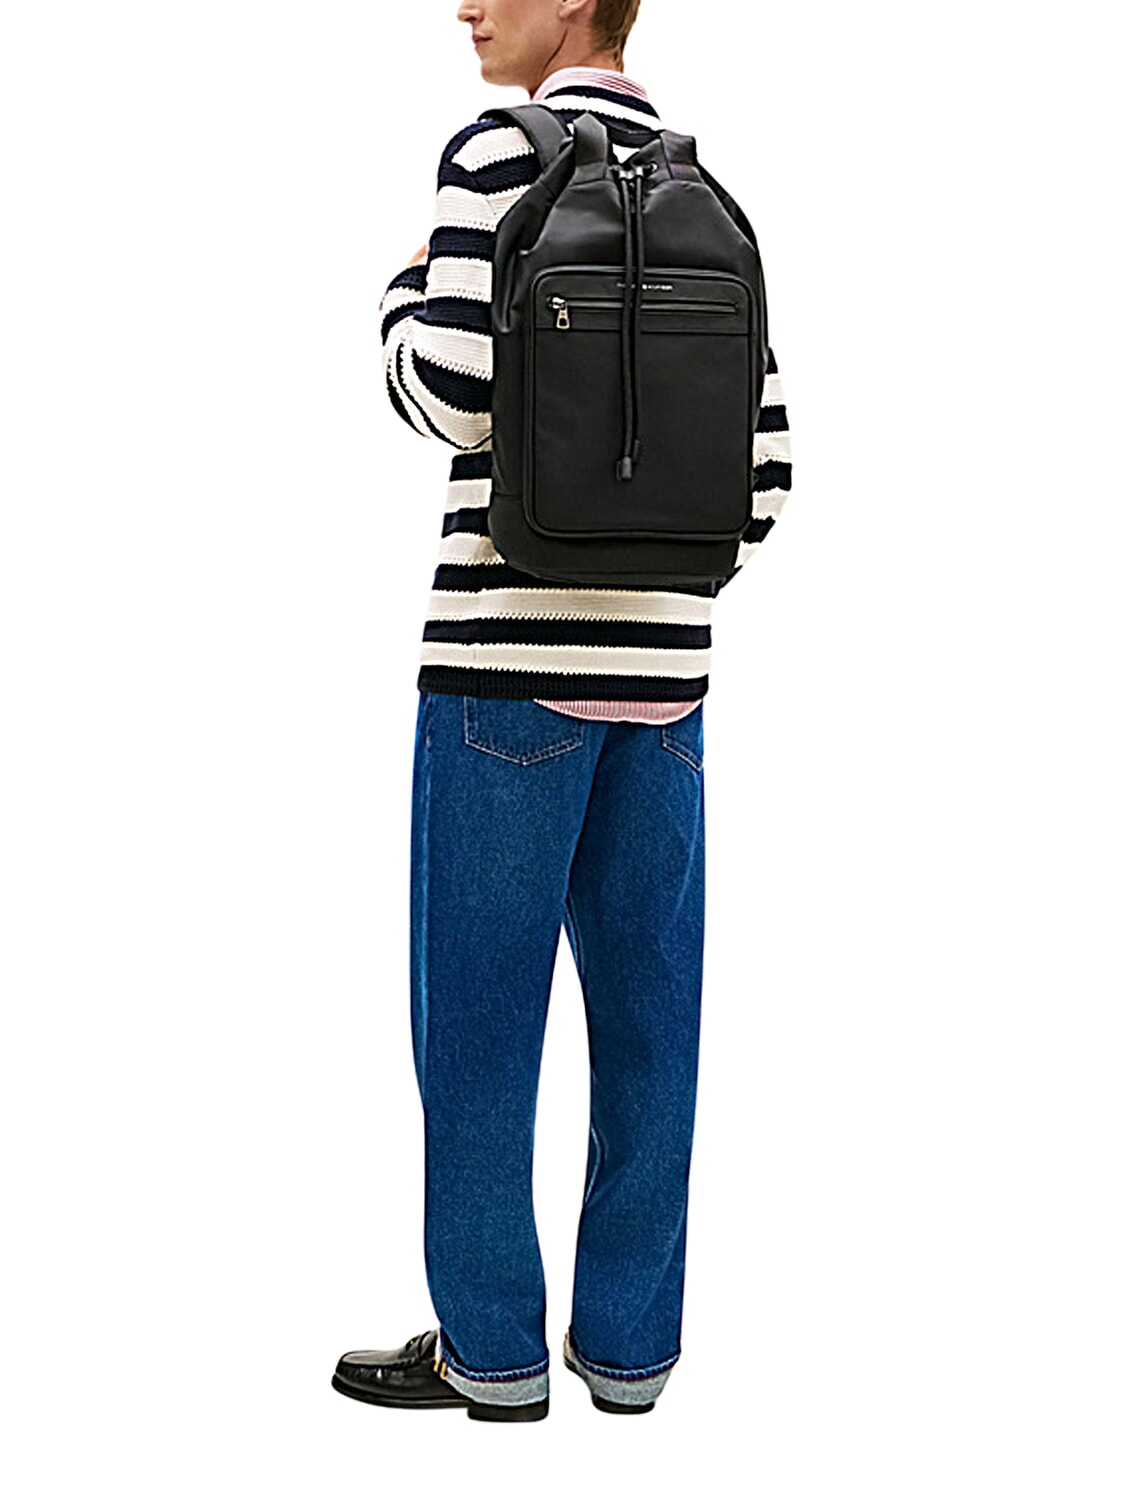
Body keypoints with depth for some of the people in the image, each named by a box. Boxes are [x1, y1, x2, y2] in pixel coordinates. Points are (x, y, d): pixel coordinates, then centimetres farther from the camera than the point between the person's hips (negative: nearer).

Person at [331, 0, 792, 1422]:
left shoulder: (500, 156, -4)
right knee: (643, 1006, 8)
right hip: (662, 663, 6)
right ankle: (629, 1342, 17)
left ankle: (490, 1346, 11)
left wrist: (401, 294, 6)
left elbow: (450, 396, -13)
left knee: (477, 1007, 3)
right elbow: (760, 474, 11)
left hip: (514, 652, -6)